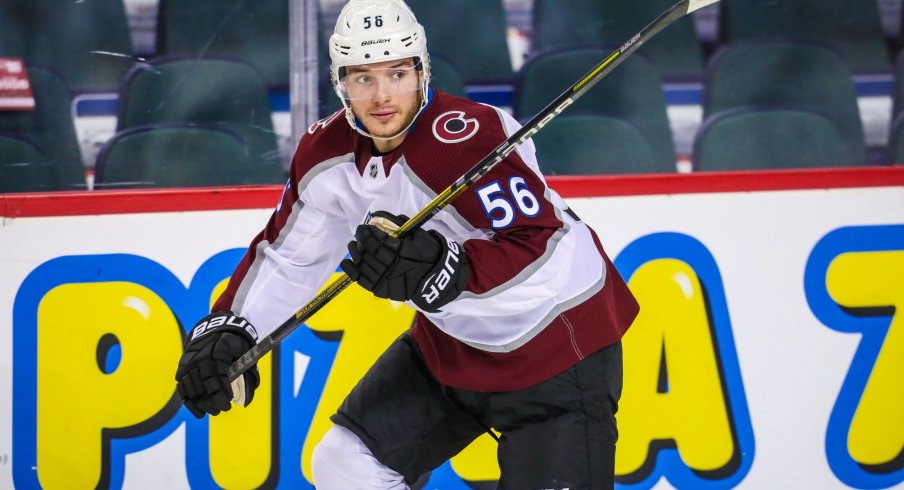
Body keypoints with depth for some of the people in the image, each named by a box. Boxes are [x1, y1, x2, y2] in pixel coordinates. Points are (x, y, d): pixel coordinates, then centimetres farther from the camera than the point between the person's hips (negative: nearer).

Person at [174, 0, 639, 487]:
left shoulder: (468, 137, -30)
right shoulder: (329, 150, -6)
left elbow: (545, 256, -36)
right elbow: (287, 253, 7)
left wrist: (435, 269, -46)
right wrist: (227, 329, -5)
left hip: (557, 343, -8)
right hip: (451, 343, 8)